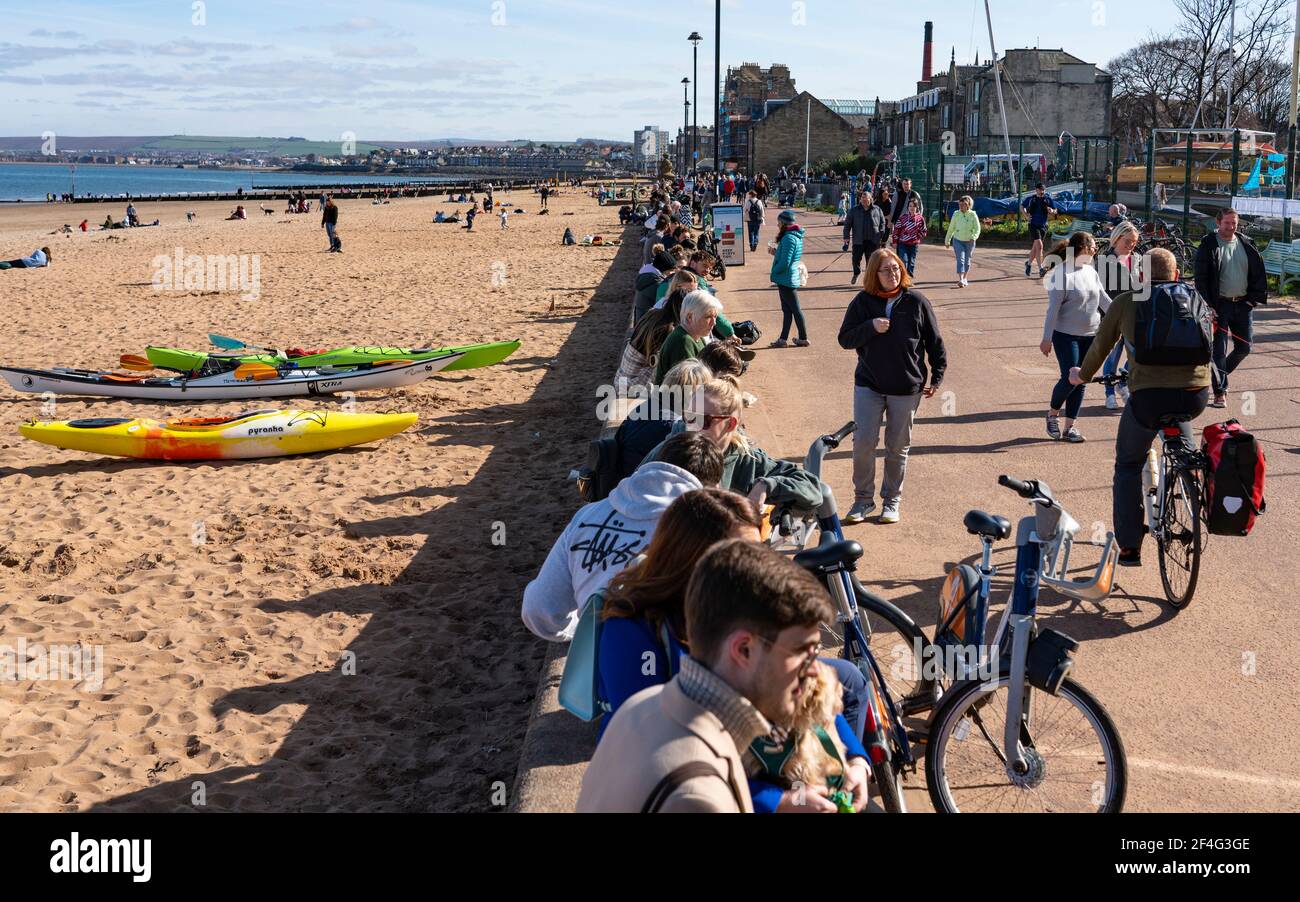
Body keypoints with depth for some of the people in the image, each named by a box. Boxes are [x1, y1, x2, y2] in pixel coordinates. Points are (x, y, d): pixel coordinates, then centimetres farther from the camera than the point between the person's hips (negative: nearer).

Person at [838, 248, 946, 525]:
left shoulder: (916, 302, -2)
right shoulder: (863, 302, 0)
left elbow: (935, 342, 5)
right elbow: (845, 339, 0)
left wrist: (936, 378, 2)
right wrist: (871, 327, -16)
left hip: (907, 388, 0)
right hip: (868, 385, 0)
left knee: (898, 447, 8)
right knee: (863, 442, -6)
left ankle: (891, 501, 23)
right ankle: (863, 499, 11)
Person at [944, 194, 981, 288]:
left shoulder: (973, 215, -6)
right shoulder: (956, 214, -2)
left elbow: (977, 229, -6)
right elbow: (951, 228, 8)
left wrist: (973, 237, -24)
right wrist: (947, 240, 13)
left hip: (969, 241, 0)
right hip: (958, 240, 0)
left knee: (967, 260, 13)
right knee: (960, 259, -14)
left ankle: (964, 278, 32)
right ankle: (960, 280, -23)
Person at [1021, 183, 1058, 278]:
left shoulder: (1048, 199, 4)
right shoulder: (1030, 199, 1)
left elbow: (1055, 211, 9)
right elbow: (1022, 205, 18)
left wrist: (1052, 211, -15)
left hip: (1043, 226, 3)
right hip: (1033, 224, -3)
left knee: (1035, 247, 14)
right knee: (1039, 245, -19)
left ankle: (1029, 263, 40)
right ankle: (1041, 269, -23)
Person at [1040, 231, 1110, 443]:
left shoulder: (1090, 271, 7)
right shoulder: (1062, 273, -14)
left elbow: (1104, 299, 13)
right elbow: (1053, 308, -16)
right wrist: (1047, 338, -17)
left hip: (1090, 335, 7)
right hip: (1066, 335, -7)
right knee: (1069, 378, -10)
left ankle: (1070, 426, 14)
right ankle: (1053, 414, 16)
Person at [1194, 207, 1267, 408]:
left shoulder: (1247, 244, 9)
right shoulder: (1208, 245, -5)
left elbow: (1258, 273, 14)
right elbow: (1201, 278, -9)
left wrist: (1254, 298, 4)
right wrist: (1207, 306, -16)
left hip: (1243, 304, 5)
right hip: (1219, 305, -5)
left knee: (1244, 347, 8)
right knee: (1219, 349, -5)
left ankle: (1219, 374, 31)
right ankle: (1220, 392, 0)